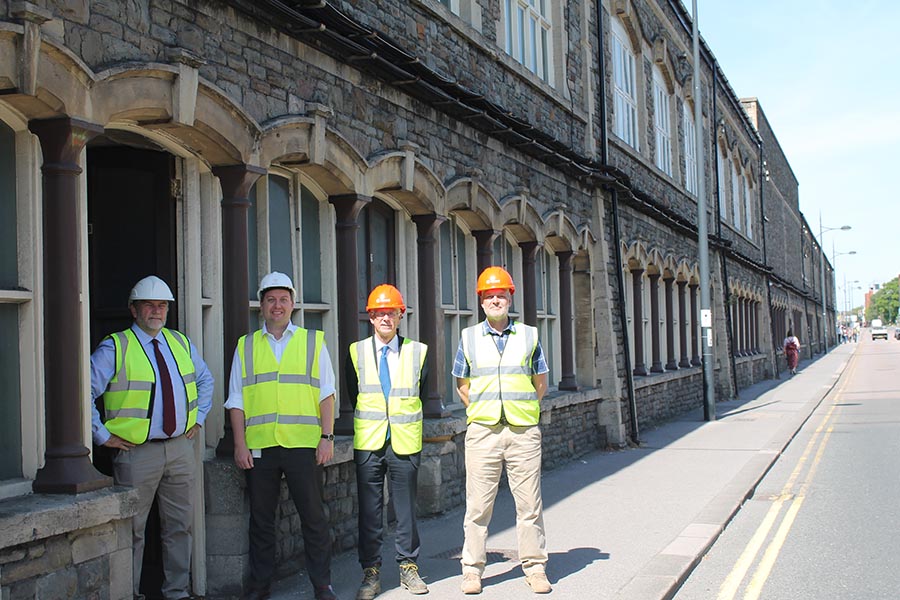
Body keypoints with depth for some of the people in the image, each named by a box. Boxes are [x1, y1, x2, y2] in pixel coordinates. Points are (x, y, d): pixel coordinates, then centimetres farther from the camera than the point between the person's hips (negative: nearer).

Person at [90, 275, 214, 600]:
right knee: (132, 529, 1)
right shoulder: (114, 348, -6)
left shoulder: (181, 343, 11)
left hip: (181, 448, 5)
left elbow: (205, 379, 26)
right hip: (137, 452, -5)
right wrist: (102, 436, -10)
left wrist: (199, 418, 17)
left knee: (180, 525, 11)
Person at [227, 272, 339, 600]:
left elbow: (326, 394, 5)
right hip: (259, 446, 1)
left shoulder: (313, 342, 9)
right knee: (261, 518, 9)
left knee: (313, 516, 1)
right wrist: (240, 445, 1)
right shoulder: (245, 346, 11)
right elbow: (236, 400, 9)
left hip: (303, 443, -1)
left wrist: (327, 437, -4)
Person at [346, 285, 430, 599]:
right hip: (368, 443, 0)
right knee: (369, 510, 3)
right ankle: (371, 573, 12)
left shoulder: (418, 352, 4)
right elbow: (353, 394, 13)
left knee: (406, 508, 6)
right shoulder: (356, 352, 4)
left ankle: (409, 568, 19)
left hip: (405, 443, 0)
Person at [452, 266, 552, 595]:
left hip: (524, 432, 0)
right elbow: (462, 386, 15)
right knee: (478, 504, 2)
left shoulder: (528, 335, 8)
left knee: (529, 503, 3)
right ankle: (472, 569, 12)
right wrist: (481, 412, 9)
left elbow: (541, 383, 14)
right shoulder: (469, 337, 8)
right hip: (482, 432, 0)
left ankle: (535, 567, 14)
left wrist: (519, 410, 12)